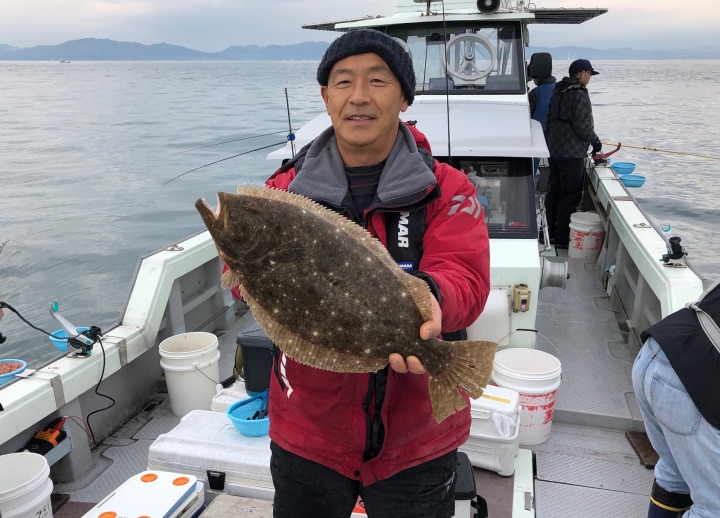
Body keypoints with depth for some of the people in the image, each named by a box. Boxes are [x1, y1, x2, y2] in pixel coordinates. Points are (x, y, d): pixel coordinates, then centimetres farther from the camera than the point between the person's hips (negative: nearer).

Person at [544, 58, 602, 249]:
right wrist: (595, 141, -3)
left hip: (555, 150, 9)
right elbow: (582, 126, -19)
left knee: (554, 192, 14)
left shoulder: (557, 92, 12)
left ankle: (551, 233, 22)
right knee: (570, 196, -3)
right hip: (572, 154, -9)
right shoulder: (580, 95, -16)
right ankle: (562, 238, 0)